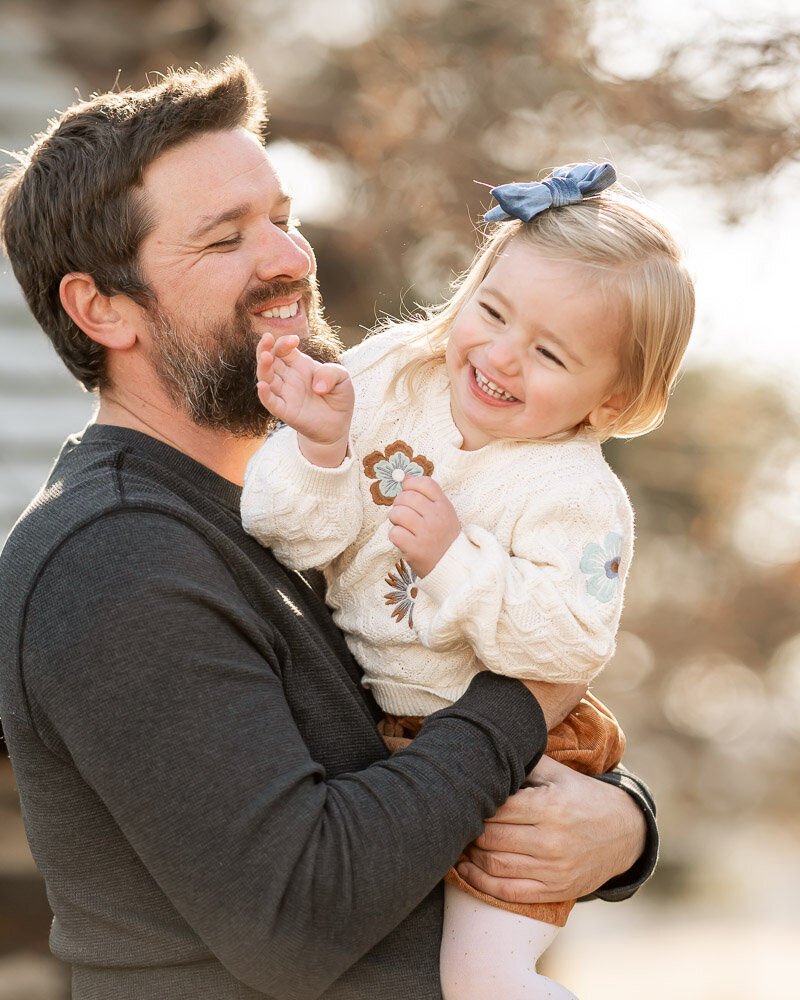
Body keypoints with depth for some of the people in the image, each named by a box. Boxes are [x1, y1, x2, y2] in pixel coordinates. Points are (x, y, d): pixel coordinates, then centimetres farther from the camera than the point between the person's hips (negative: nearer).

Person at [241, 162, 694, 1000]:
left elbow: (571, 645, -26)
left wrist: (457, 559, -31)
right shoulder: (386, 373, -6)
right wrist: (319, 446, -27)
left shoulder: (578, 496, -18)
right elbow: (296, 536, -8)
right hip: (351, 721, 6)